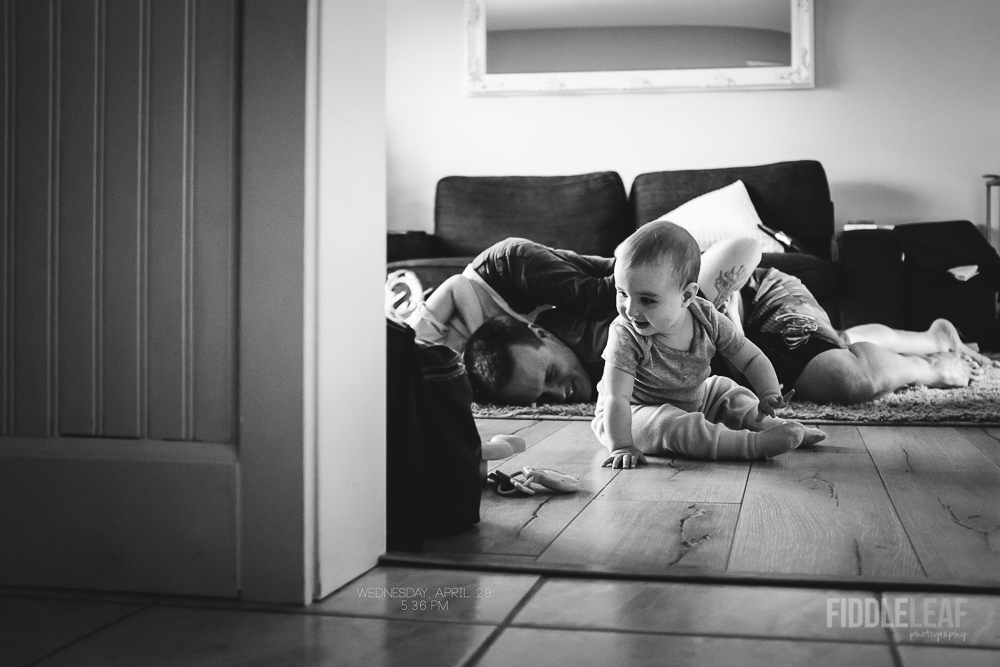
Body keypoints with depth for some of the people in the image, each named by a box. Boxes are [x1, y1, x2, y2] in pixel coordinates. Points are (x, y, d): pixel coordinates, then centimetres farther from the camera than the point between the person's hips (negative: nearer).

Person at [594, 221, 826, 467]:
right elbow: (617, 397, -33)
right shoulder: (626, 335, -29)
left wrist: (769, 396, -22)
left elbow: (752, 359, -7)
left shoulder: (708, 320, -16)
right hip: (637, 412, -6)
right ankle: (753, 444, -33)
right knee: (670, 424, -32)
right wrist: (622, 447, -41)